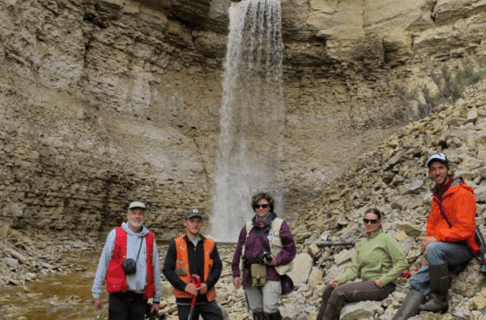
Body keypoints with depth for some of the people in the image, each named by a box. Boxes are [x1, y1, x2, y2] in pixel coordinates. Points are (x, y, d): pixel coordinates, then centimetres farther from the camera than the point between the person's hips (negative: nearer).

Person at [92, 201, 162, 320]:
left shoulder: (150, 239, 7)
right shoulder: (115, 234, 1)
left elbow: (155, 270, 9)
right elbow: (103, 265, 3)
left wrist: (156, 299, 9)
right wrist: (96, 293, 1)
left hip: (140, 297, 2)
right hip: (118, 295, -2)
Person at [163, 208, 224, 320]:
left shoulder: (210, 244, 6)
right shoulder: (176, 245, -1)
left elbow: (218, 267, 6)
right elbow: (167, 270, -3)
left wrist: (207, 284, -10)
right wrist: (184, 286, -15)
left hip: (207, 298, 2)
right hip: (185, 299, -2)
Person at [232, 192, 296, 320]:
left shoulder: (280, 225, 1)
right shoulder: (248, 227, 11)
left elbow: (291, 250, 1)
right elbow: (239, 251, 13)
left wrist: (277, 260, -14)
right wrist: (236, 273, 10)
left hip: (270, 275, -4)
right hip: (250, 275, 4)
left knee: (270, 309, -14)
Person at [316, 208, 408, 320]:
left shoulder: (385, 239, -5)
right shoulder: (361, 244, 15)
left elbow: (403, 262, -10)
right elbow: (354, 268, 9)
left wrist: (383, 280, -16)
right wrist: (339, 279, -9)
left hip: (382, 286, -7)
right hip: (366, 283, 7)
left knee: (339, 292, -23)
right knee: (329, 290, -7)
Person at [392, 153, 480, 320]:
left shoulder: (462, 193, -8)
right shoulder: (436, 196, 18)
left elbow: (465, 229, -18)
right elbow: (432, 227, 18)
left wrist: (436, 239, -19)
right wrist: (426, 249, 3)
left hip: (463, 248, -7)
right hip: (441, 251, 7)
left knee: (434, 249, -35)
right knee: (418, 281, -8)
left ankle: (439, 300, -22)